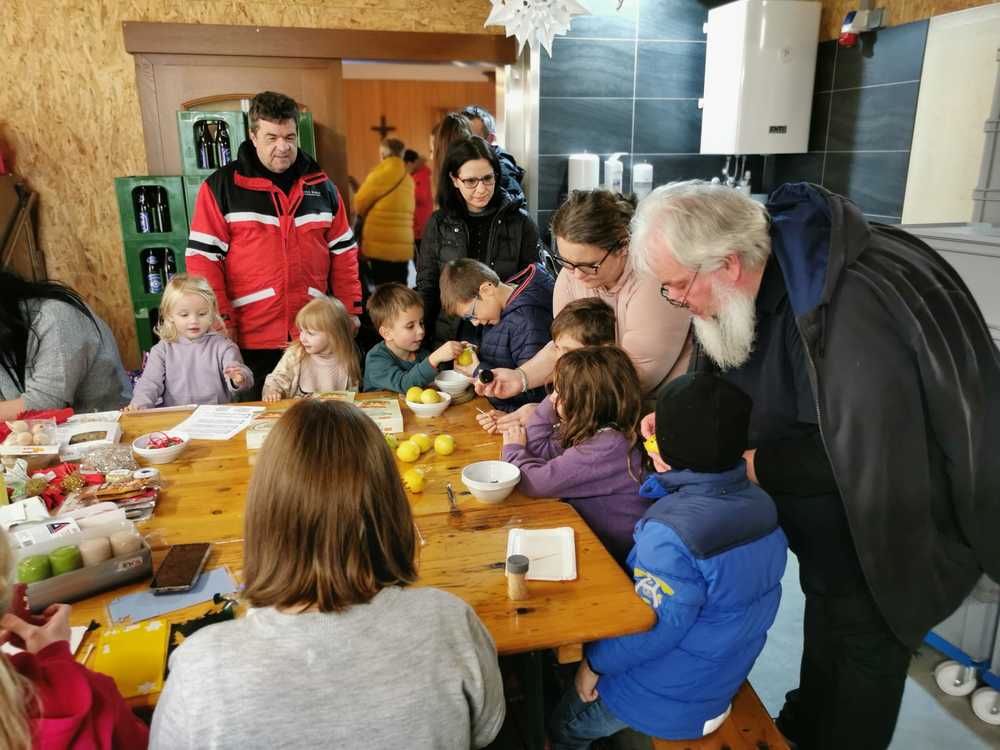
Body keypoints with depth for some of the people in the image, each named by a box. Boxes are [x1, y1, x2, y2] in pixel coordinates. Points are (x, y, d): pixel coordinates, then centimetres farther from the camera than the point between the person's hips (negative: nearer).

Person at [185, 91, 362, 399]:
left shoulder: (321, 185, 9)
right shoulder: (222, 186, -1)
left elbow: (343, 252, 11)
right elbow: (203, 256, -4)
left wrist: (351, 310, 5)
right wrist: (221, 321, -9)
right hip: (251, 339, -3)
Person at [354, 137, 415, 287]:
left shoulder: (381, 175, -6)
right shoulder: (408, 179, 13)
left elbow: (360, 203, 3)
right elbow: (404, 210, 11)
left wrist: (365, 217, 23)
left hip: (381, 245, -6)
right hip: (403, 246, 6)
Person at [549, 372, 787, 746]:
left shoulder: (669, 534, -36)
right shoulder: (761, 503, -11)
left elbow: (655, 627, -30)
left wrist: (594, 663, -14)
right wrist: (665, 479, -2)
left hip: (669, 699, -8)